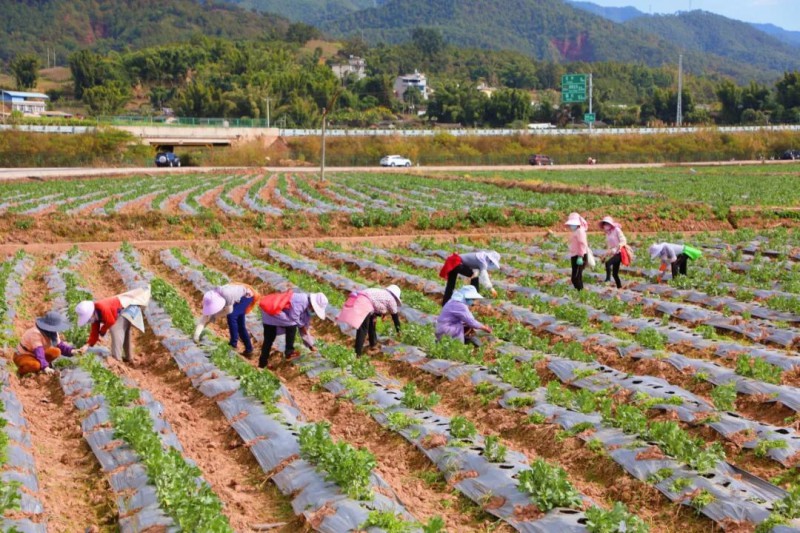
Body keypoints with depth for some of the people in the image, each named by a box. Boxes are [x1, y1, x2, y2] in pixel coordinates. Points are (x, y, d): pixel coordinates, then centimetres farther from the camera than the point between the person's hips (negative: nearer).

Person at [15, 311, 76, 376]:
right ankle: (21, 371, -8)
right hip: (22, 357, -8)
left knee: (56, 352, -14)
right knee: (36, 365, -40)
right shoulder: (36, 333, -32)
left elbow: (60, 345, -5)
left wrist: (71, 351, -25)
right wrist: (45, 367, -49)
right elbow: (38, 352, -40)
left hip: (34, 356, 8)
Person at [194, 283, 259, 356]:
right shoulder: (211, 299, -21)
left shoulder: (226, 295, -41)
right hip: (239, 296, 7)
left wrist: (213, 317, -19)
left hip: (247, 295, -7)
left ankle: (234, 344, -11)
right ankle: (249, 350, 20)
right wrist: (196, 334, -31)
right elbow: (204, 318, -22)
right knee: (240, 325, 8)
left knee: (231, 316, -23)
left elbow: (229, 310, -25)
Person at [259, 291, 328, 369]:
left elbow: (305, 328, 26)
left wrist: (310, 345, 30)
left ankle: (262, 363, 19)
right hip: (272, 311, -10)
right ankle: (289, 353, -1)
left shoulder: (306, 310, 16)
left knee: (268, 339, 14)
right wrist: (302, 325, -2)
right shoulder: (302, 300, -15)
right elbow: (293, 317, -19)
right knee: (292, 325, -8)